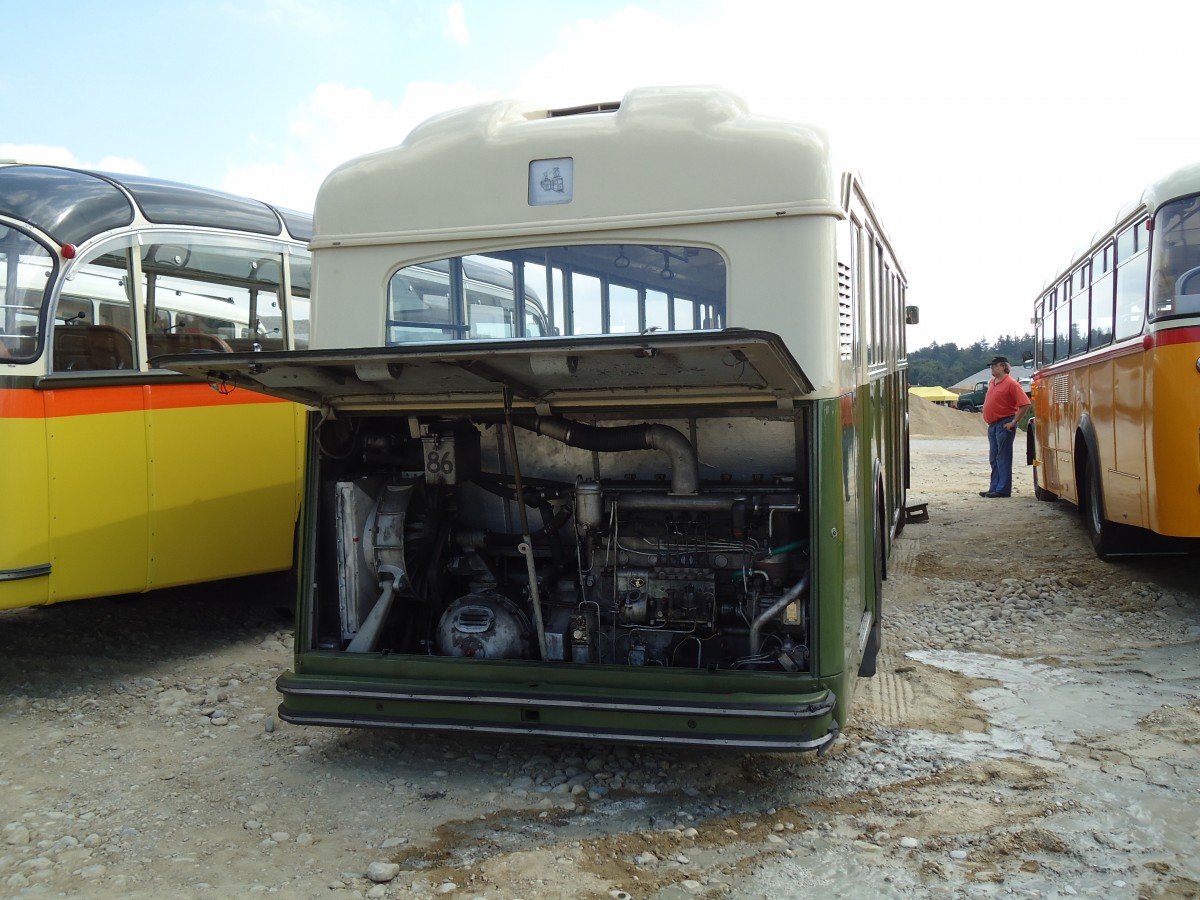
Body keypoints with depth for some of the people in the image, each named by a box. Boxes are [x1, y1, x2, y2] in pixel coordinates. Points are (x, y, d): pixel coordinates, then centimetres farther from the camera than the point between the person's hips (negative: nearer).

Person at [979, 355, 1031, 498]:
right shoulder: (992, 382, 13)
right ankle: (994, 488, 17)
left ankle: (1003, 489, -3)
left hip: (1004, 425, -9)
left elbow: (1024, 404, -18)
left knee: (1003, 458, -6)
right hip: (993, 425, 9)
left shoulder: (1011, 383, -13)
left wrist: (1014, 422, -17)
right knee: (994, 459, 11)